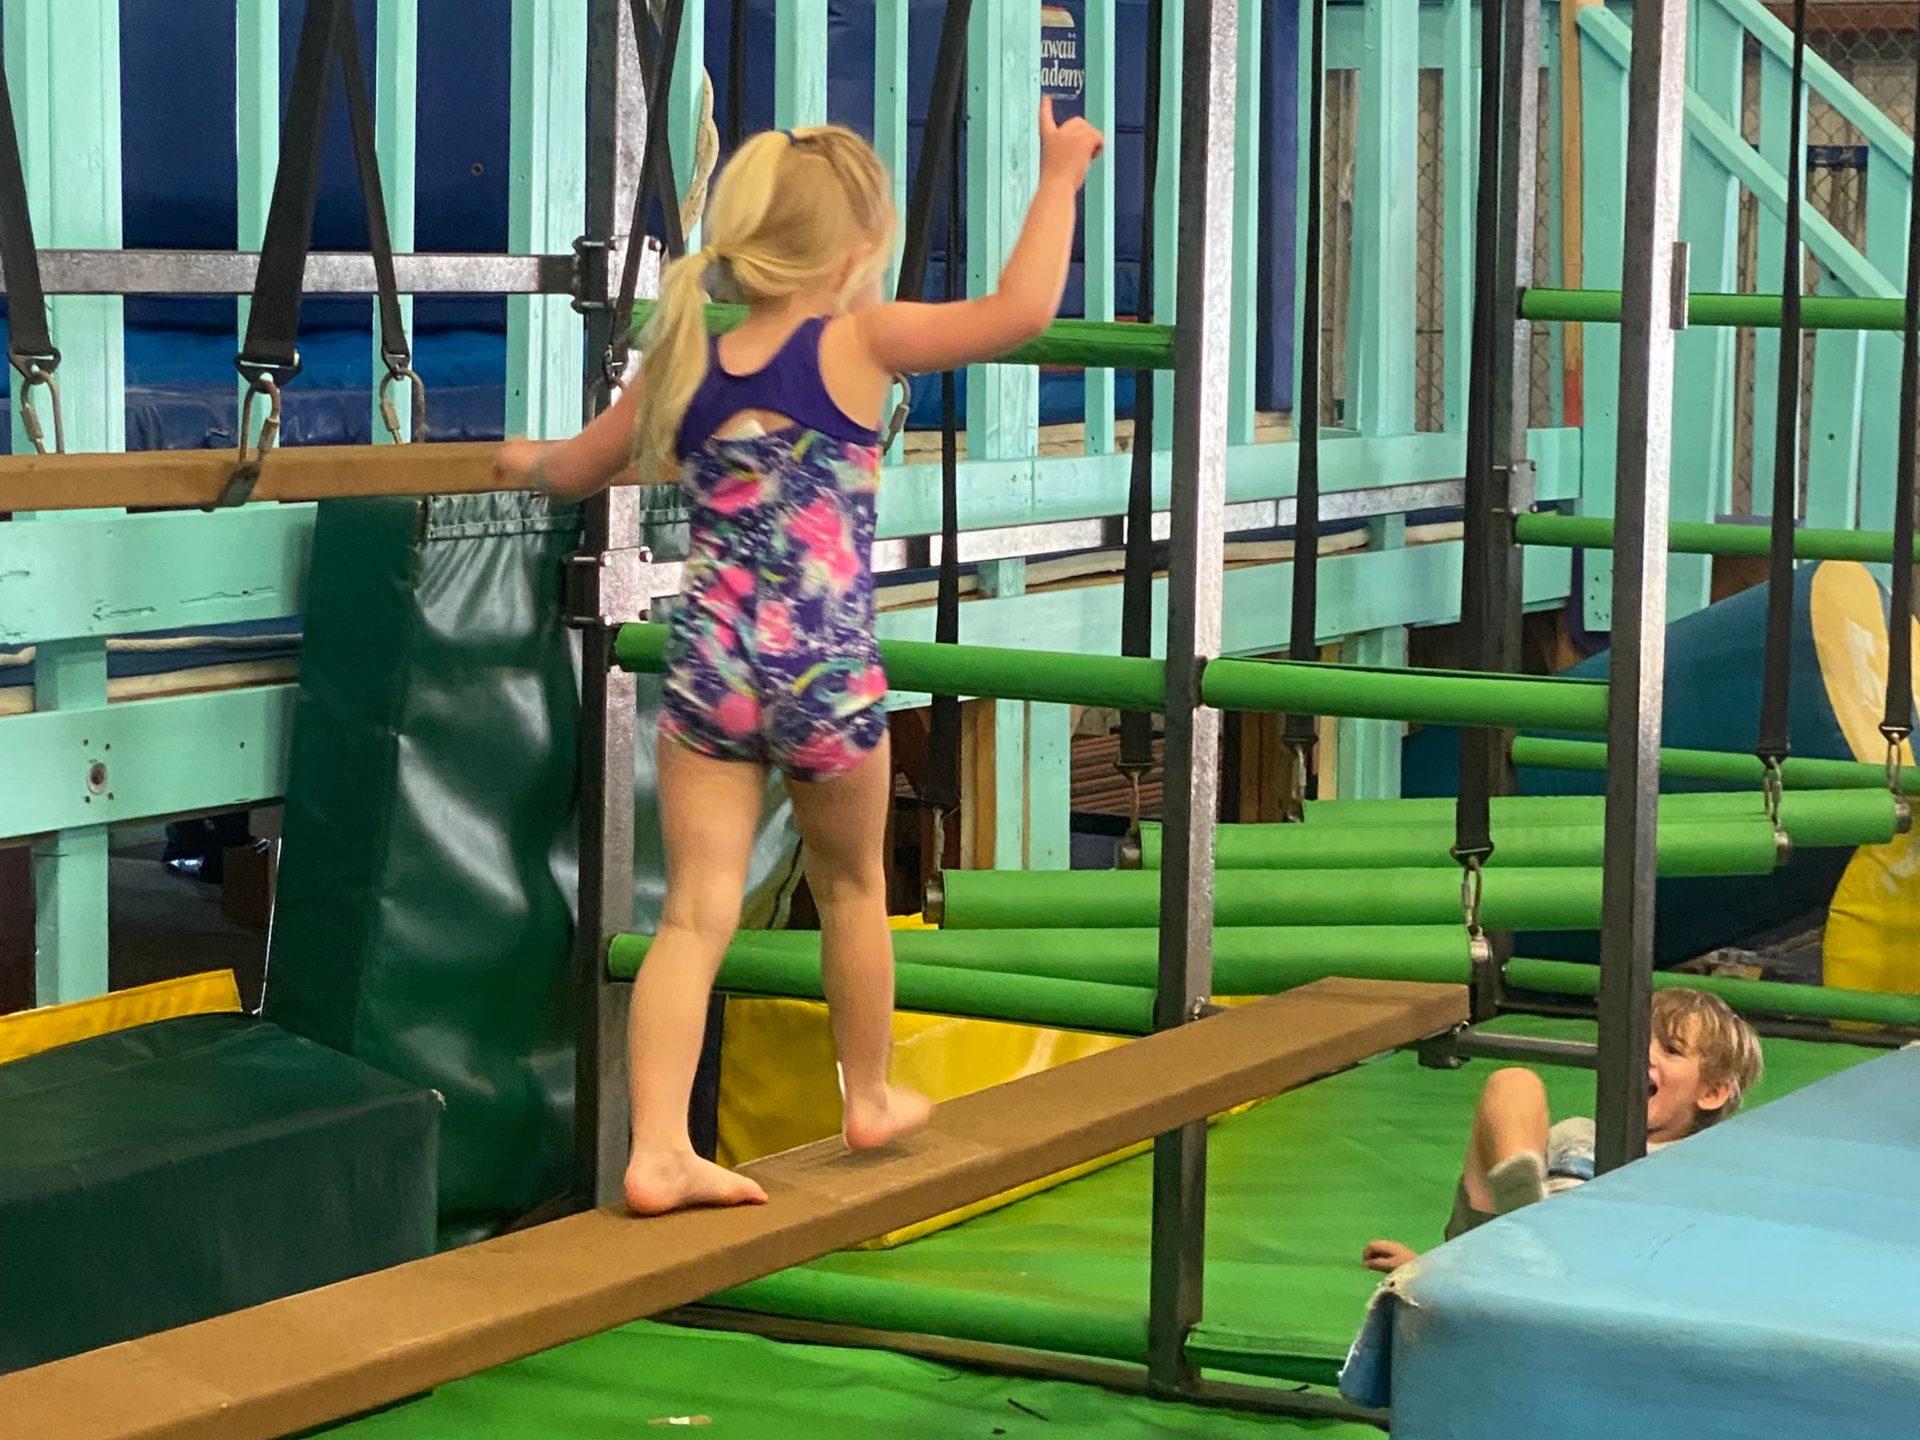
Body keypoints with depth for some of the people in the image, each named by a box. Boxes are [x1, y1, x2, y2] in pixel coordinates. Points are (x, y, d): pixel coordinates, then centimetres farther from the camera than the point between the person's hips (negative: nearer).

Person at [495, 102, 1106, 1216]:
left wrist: (526, 460, 42)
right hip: (828, 674, -3)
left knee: (697, 911, 4)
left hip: (708, 666, 3)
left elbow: (576, 472, 19)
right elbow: (1022, 311, -17)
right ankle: (871, 1097, 37)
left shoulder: (684, 365, 6)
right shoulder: (859, 344, -9)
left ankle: (659, 1151, -4)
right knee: (852, 883, 20)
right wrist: (1060, 178, -4)